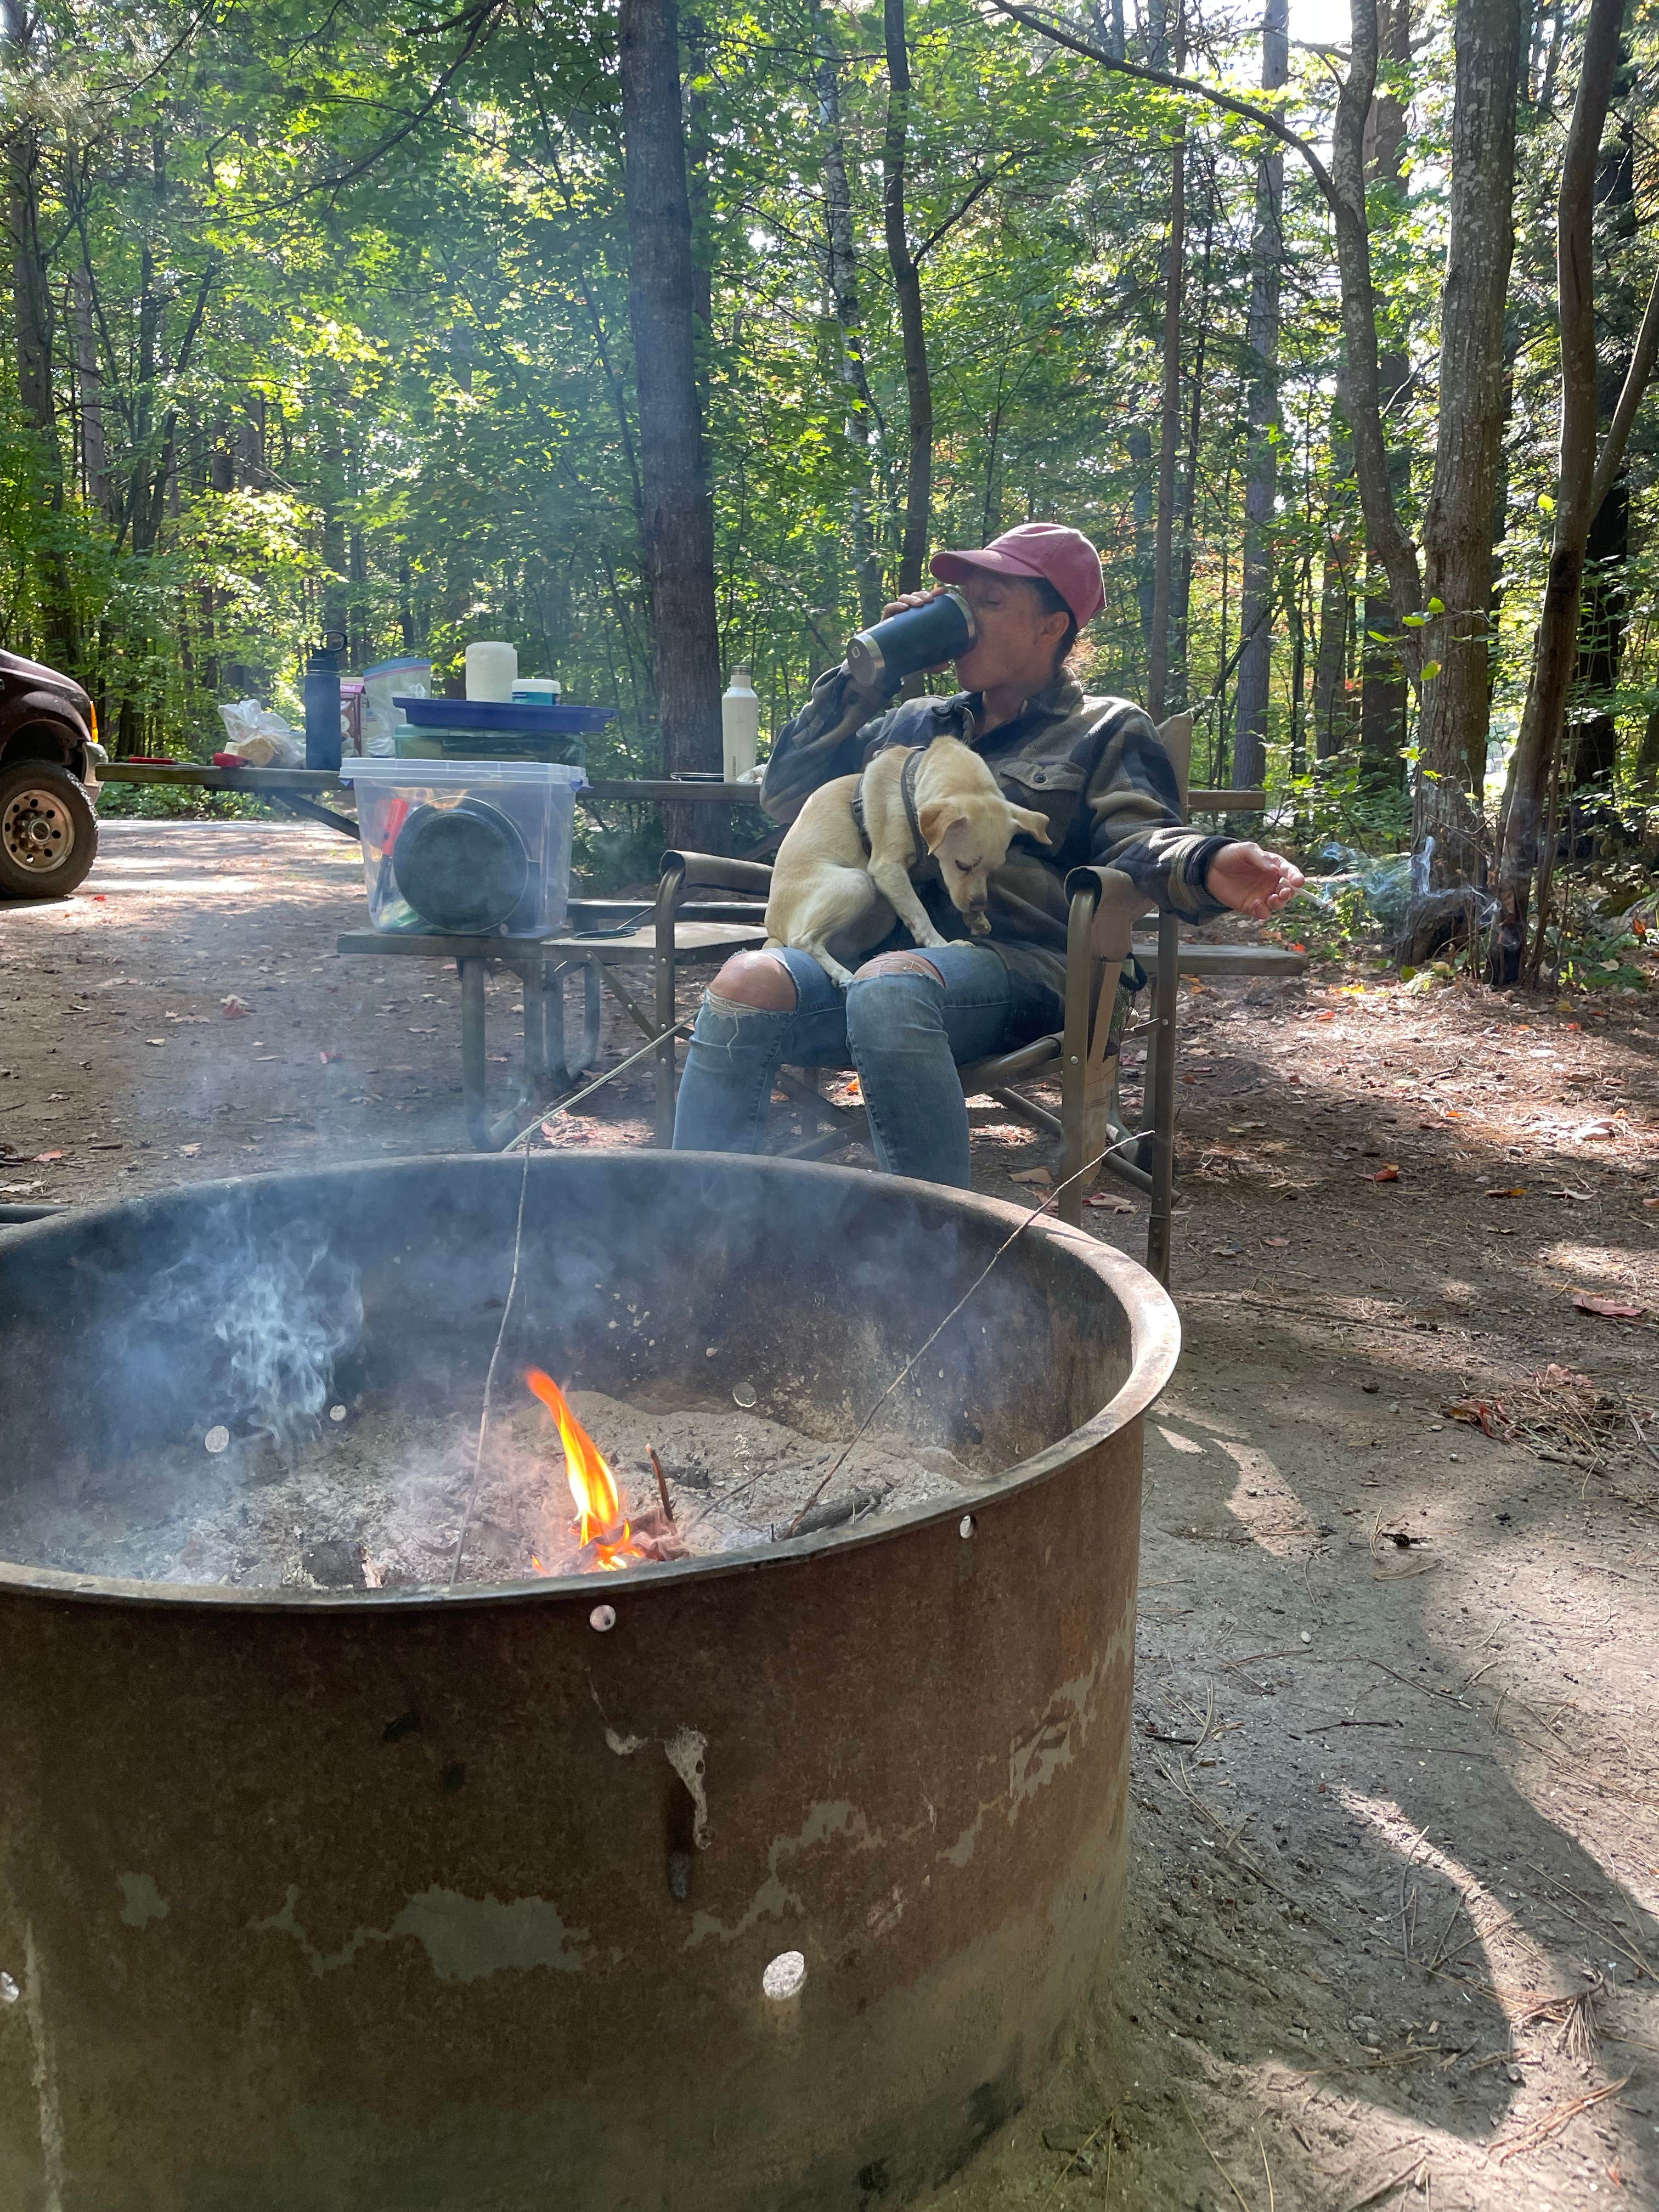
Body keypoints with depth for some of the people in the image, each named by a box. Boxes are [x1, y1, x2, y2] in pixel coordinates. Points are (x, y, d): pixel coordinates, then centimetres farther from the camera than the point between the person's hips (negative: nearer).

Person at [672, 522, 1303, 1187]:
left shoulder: (1106, 730, 16)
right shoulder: (916, 722, 29)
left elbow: (1136, 840, -2)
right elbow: (786, 795, 24)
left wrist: (1205, 868, -27)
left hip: (1020, 962, -4)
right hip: (882, 951, 4)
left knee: (890, 988, -39)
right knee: (746, 985, -28)